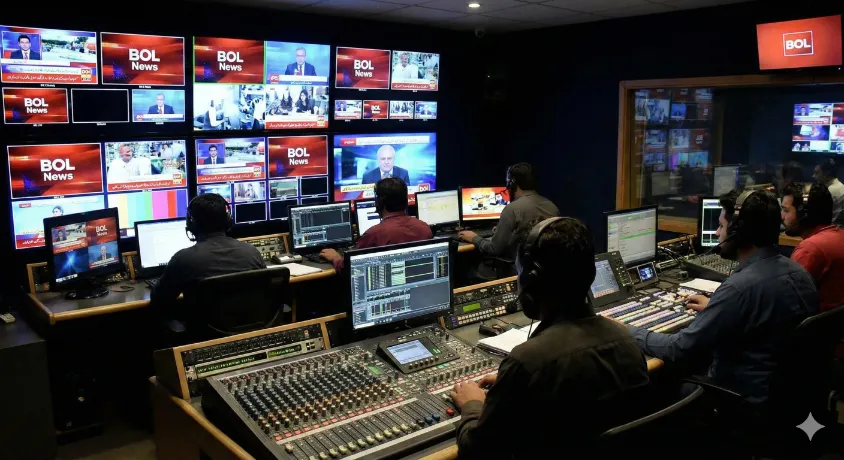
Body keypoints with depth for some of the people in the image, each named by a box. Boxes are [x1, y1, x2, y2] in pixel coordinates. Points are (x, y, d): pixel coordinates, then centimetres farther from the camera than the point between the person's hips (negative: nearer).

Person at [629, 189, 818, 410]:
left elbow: (680, 348, -24)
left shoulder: (741, 286, -28)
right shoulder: (797, 271, -1)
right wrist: (715, 309, 20)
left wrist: (627, 331, -11)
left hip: (745, 402, -8)